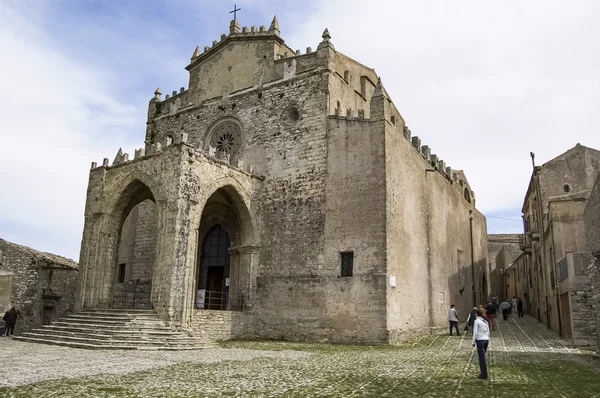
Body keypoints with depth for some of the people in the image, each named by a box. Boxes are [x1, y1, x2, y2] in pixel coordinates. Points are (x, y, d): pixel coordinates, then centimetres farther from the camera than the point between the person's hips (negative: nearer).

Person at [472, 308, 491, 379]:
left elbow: (475, 332, -12)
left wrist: (473, 342, -5)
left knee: (482, 358, -1)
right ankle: (482, 372, 25)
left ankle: (484, 375, 1)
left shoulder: (477, 321, -8)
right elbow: (488, 333, 15)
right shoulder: (485, 321, 12)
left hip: (480, 340, -7)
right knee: (482, 357, 20)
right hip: (486, 340, 7)